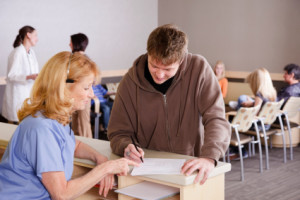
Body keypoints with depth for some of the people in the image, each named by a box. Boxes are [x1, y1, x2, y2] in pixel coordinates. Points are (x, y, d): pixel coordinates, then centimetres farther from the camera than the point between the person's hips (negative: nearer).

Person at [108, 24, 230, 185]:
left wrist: (209, 156, -34)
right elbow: (118, 134, 1)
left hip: (189, 169, 0)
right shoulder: (130, 81, -6)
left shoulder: (198, 68, -10)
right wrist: (126, 147, -23)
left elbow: (216, 119, -15)